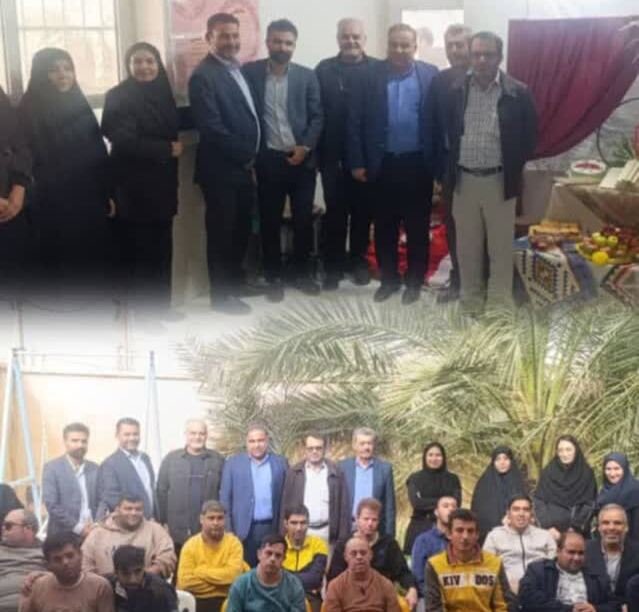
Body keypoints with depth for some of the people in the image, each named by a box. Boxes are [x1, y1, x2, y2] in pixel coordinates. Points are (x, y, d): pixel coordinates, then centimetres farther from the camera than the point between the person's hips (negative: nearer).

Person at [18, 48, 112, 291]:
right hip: (54, 205, -5)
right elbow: (31, 160, -10)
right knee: (61, 270, 2)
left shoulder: (79, 104, 9)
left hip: (89, 201, 5)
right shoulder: (29, 110, -7)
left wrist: (107, 194, 8)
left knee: (94, 264, 9)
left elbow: (98, 153, 11)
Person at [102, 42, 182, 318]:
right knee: (136, 252, 1)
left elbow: (173, 129, 15)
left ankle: (160, 306, 21)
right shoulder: (118, 96, -8)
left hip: (162, 183, 6)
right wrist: (167, 149, -13)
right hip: (133, 187, -6)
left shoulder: (163, 93, 10)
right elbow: (125, 141, -18)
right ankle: (140, 312, 11)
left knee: (162, 249, 10)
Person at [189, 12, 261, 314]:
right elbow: (212, 128, -22)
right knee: (221, 231, 3)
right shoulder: (203, 76, -16)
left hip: (243, 166, 8)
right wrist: (246, 155, -15)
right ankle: (221, 295, 15)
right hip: (221, 169, -8)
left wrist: (250, 158, 6)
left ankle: (236, 280, 34)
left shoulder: (238, 70, 12)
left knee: (241, 228, 18)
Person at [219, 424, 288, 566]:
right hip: (244, 529, -1)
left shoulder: (280, 463, 7)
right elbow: (225, 498, 4)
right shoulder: (233, 463, 4)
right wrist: (227, 530, -2)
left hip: (273, 529, 1)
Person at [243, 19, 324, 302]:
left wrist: (306, 147, -10)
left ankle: (302, 273, 21)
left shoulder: (307, 76, 5)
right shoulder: (250, 72, 1)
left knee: (303, 219, 6)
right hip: (267, 159, -1)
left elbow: (317, 116, 3)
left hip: (302, 158, 1)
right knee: (270, 221, 5)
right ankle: (274, 277, 17)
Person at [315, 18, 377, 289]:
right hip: (333, 154, 0)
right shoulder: (324, 69, 2)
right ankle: (333, 265, 15)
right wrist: (316, 149, -7)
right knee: (335, 211, 6)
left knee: (363, 210, 10)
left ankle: (359, 260, 24)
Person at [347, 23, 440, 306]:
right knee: (384, 227, 10)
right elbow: (355, 120, 0)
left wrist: (438, 163, -4)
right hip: (383, 163, 1)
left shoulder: (430, 75, -1)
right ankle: (388, 279, 24)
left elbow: (438, 120, 0)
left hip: (418, 163, -1)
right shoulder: (371, 75, -1)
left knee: (417, 227, 8)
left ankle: (414, 281, 21)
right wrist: (357, 162, -3)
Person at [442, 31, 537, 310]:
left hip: (500, 181, -2)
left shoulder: (518, 93, -6)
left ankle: (499, 305, 17)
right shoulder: (456, 91, 1)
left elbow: (529, 136, 0)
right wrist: (448, 170, 6)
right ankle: (470, 302, 25)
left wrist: (513, 168, -3)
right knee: (467, 247, 12)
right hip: (464, 180, 3)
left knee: (501, 248, 6)